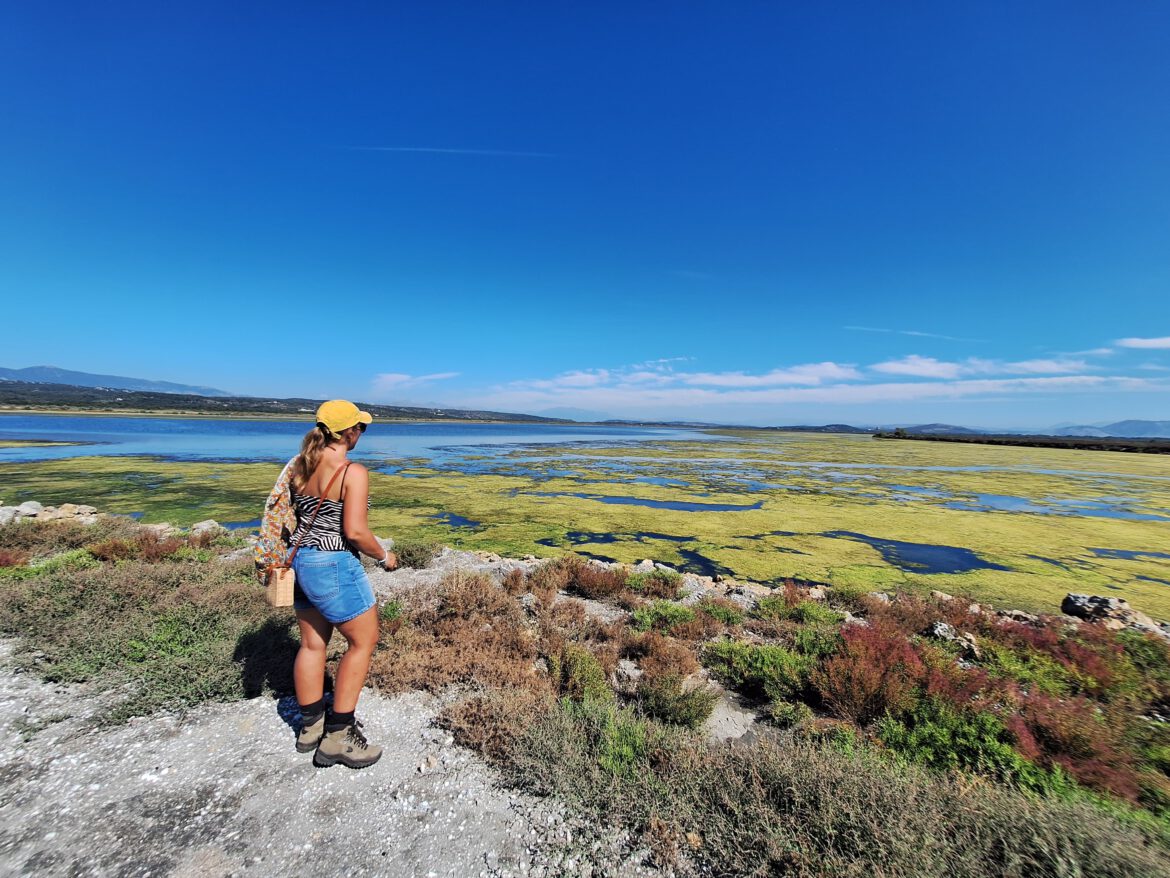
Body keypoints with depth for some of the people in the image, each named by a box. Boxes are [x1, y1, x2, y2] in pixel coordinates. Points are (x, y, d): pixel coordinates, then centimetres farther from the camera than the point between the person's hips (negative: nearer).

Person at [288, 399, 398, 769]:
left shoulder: (299, 465, 3)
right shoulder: (353, 472, -19)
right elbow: (355, 531, -22)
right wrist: (384, 556, -6)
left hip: (300, 560, 8)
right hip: (335, 565, -8)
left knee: (312, 643, 20)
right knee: (363, 641, 9)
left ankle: (311, 726, 35)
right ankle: (338, 736, 16)